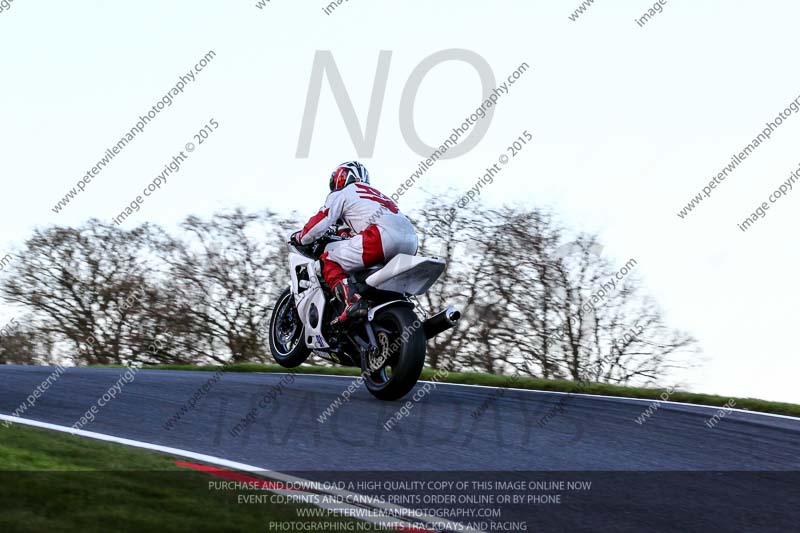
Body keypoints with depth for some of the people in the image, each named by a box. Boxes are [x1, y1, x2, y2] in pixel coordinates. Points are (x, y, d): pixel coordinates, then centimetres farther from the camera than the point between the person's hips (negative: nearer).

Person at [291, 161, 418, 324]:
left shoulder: (342, 194, 17)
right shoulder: (377, 193, 40)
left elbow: (319, 224, 10)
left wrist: (299, 237, 27)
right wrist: (345, 234, 58)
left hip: (381, 236, -8)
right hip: (411, 245, 8)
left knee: (329, 260, 4)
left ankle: (352, 302, -20)